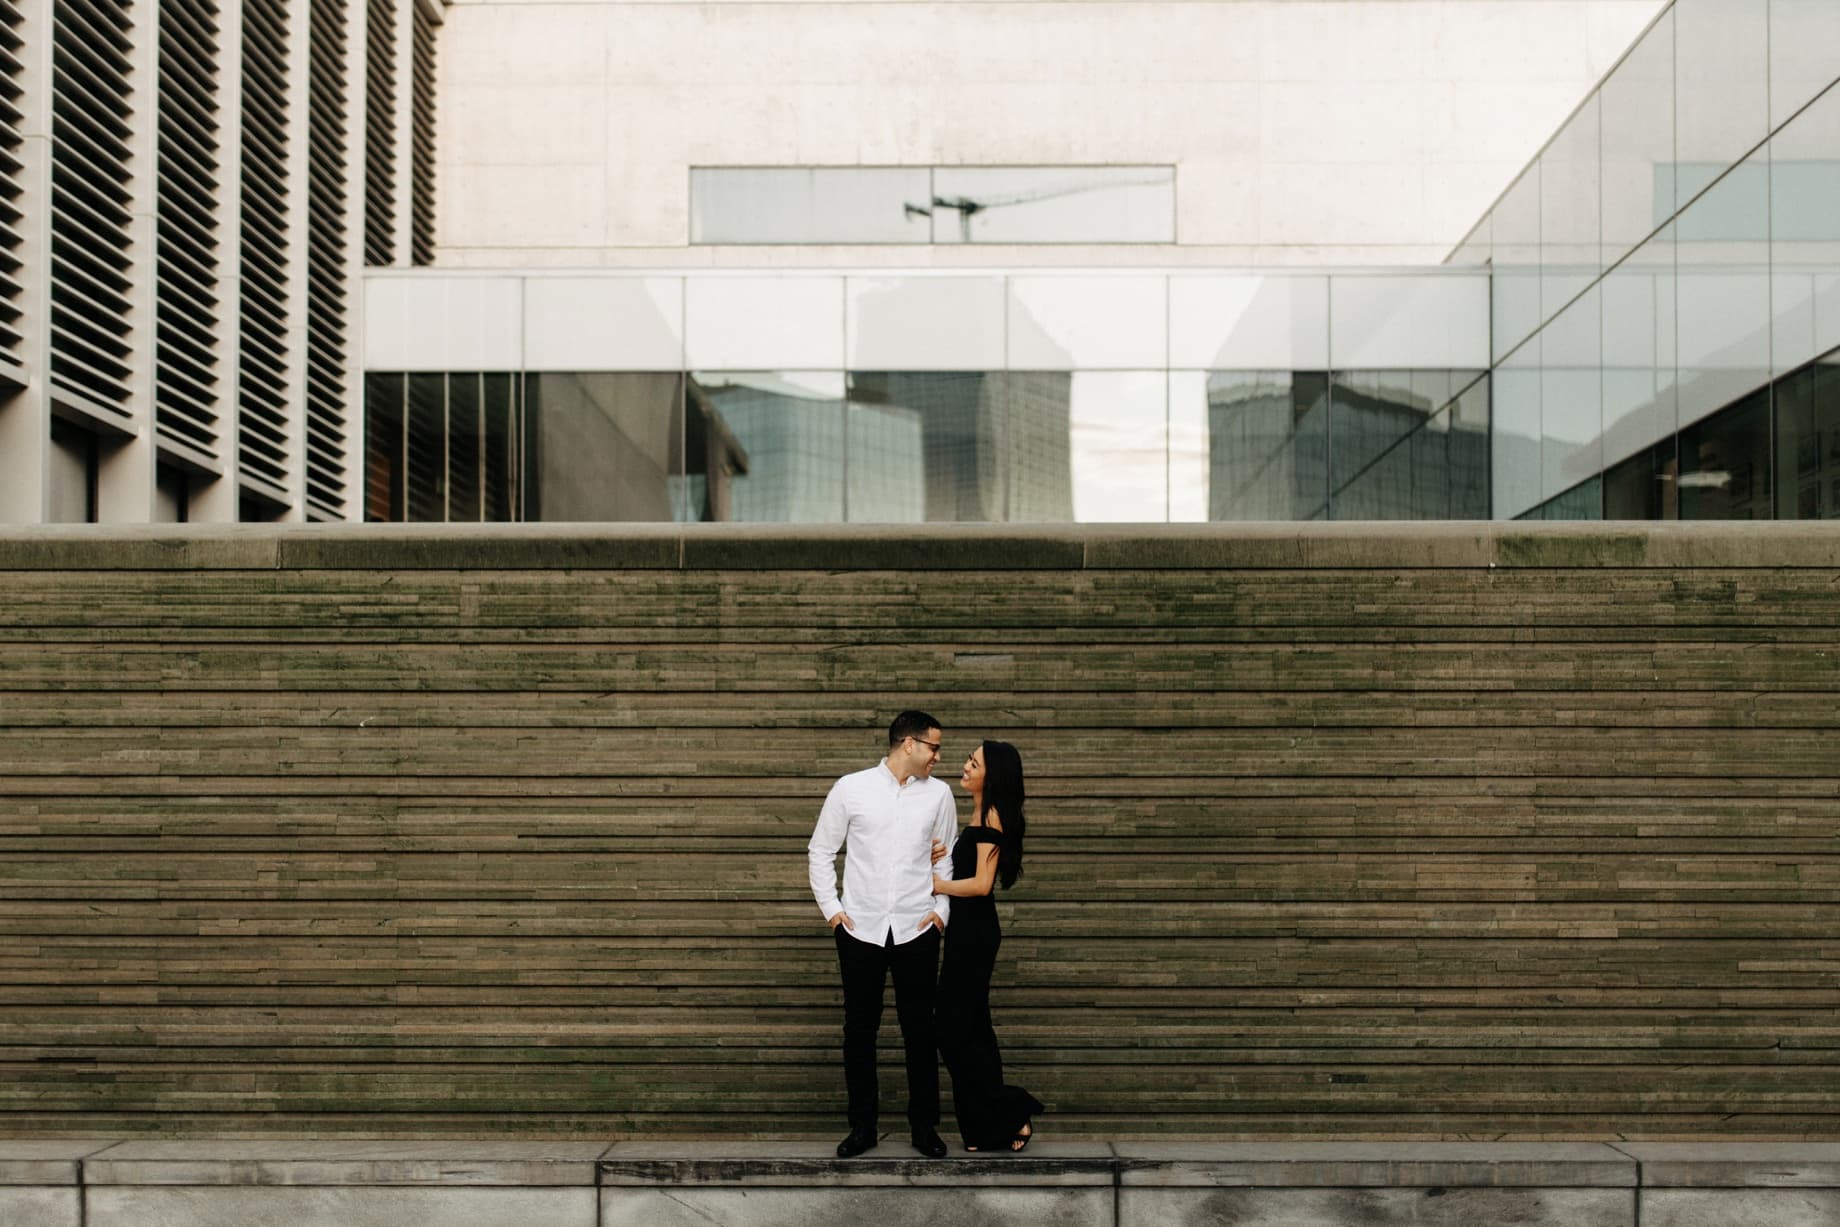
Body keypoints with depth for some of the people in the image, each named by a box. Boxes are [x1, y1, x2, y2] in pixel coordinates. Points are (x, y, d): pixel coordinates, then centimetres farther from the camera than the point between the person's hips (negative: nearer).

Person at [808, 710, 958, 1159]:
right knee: (859, 1029, 6)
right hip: (860, 929, -1)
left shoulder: (938, 794, 4)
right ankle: (862, 1126, 18)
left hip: (917, 931, 1)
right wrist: (830, 908, -1)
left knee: (919, 1029, 5)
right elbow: (821, 851, 6)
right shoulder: (851, 789, -1)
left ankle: (924, 1126, 17)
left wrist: (941, 909, 1)